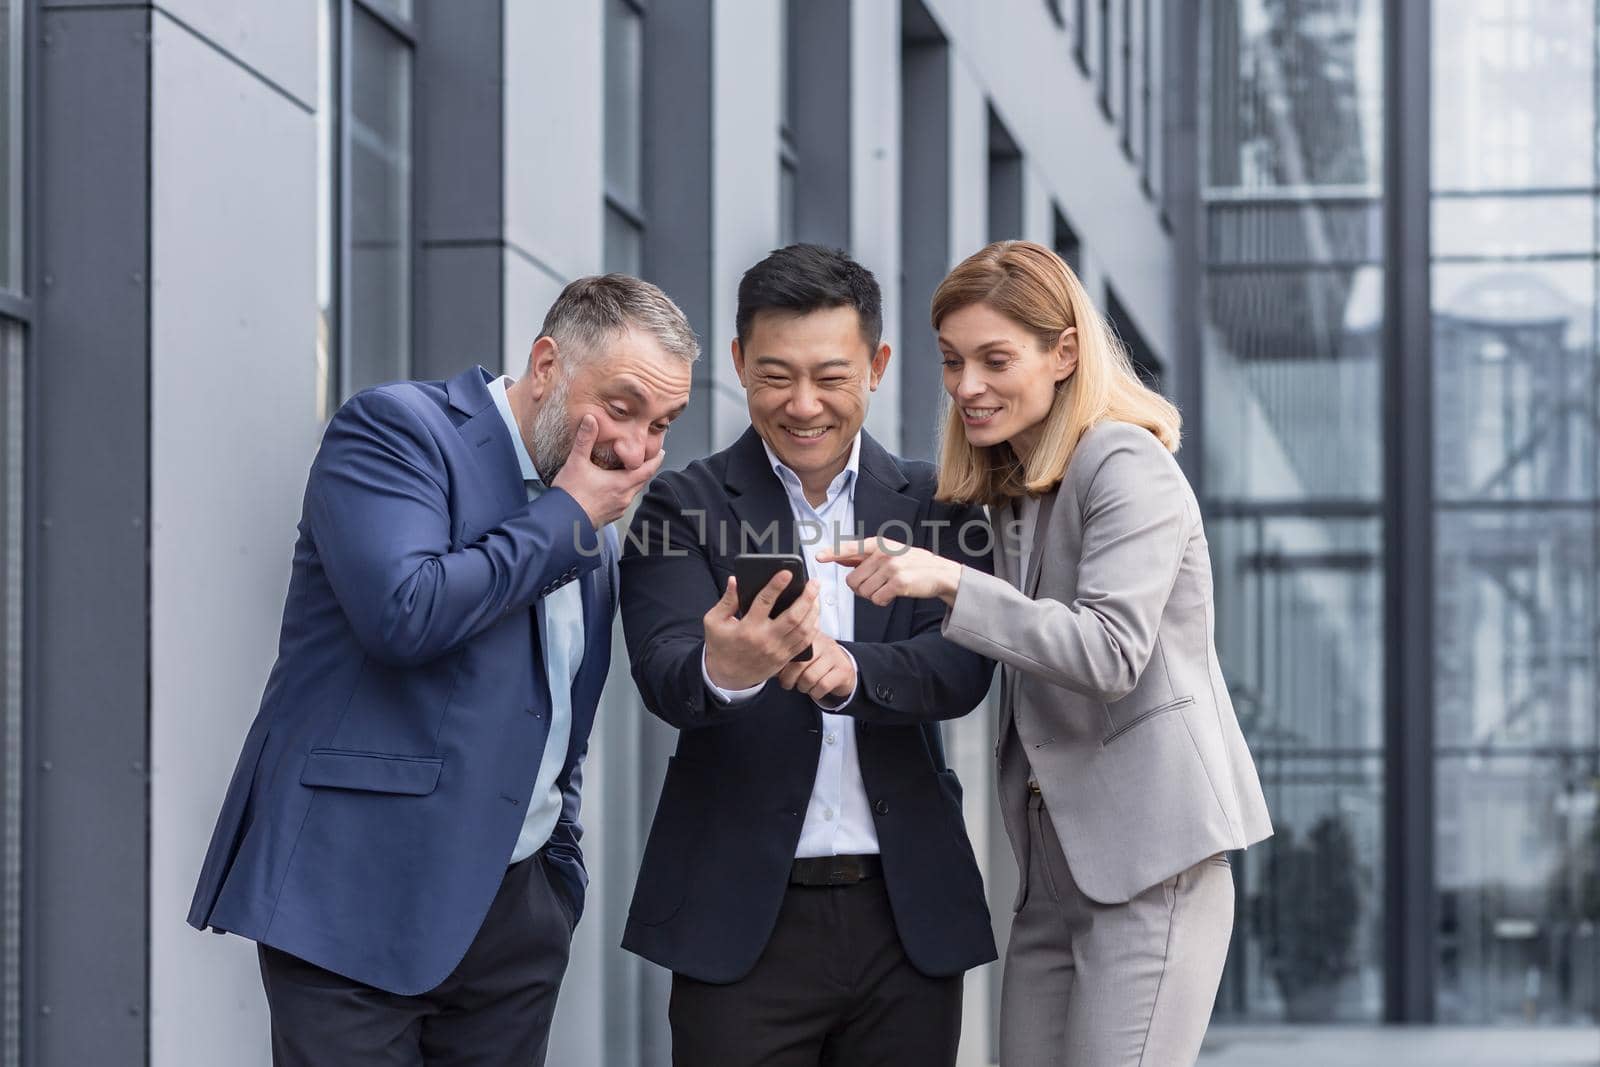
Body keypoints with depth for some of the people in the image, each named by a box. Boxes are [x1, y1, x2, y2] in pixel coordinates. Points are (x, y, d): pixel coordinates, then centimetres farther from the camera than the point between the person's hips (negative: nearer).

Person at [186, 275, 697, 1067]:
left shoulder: (590, 537, 15)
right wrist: (563, 517, -12)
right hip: (361, 899, -7)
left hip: (517, 911, 7)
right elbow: (403, 611, -23)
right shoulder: (396, 429, -6)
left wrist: (561, 881, 16)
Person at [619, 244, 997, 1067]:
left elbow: (961, 668, -7)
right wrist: (722, 670, -38)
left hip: (908, 915, 2)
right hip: (745, 915, -2)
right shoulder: (684, 506, 1)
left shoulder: (930, 504, 7)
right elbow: (663, 675, -14)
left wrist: (848, 669, -28)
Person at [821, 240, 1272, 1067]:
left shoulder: (1127, 468, -10)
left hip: (1148, 857, -8)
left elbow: (1111, 652, -22)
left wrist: (952, 582, -28)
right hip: (1051, 866, 9)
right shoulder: (1010, 492, 16)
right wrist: (905, 574, 6)